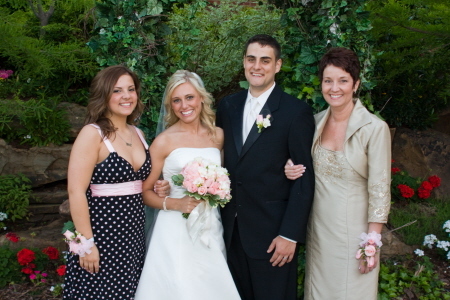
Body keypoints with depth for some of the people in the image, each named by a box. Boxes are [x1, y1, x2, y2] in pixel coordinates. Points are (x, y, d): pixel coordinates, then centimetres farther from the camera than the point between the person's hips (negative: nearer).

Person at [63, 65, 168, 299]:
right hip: (101, 232, -7)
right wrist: (86, 242, -19)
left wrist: (157, 189, 2)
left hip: (133, 234, 7)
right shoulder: (93, 133, -12)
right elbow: (76, 191, -17)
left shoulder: (137, 133, 9)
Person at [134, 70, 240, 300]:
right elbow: (145, 191, -4)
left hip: (210, 229, 4)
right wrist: (173, 203, -18)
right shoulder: (164, 141, -6)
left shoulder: (217, 136, 6)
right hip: (176, 231, -4)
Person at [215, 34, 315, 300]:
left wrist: (290, 235, -15)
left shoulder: (297, 111, -10)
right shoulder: (228, 106, 6)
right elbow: (221, 161, 11)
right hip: (232, 230, 5)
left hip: (272, 232, -5)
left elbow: (305, 178, -11)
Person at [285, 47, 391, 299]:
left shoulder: (375, 128, -17)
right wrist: (295, 172, -8)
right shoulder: (316, 121, 0)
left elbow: (380, 190, -14)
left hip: (353, 228, -5)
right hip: (318, 225, 5)